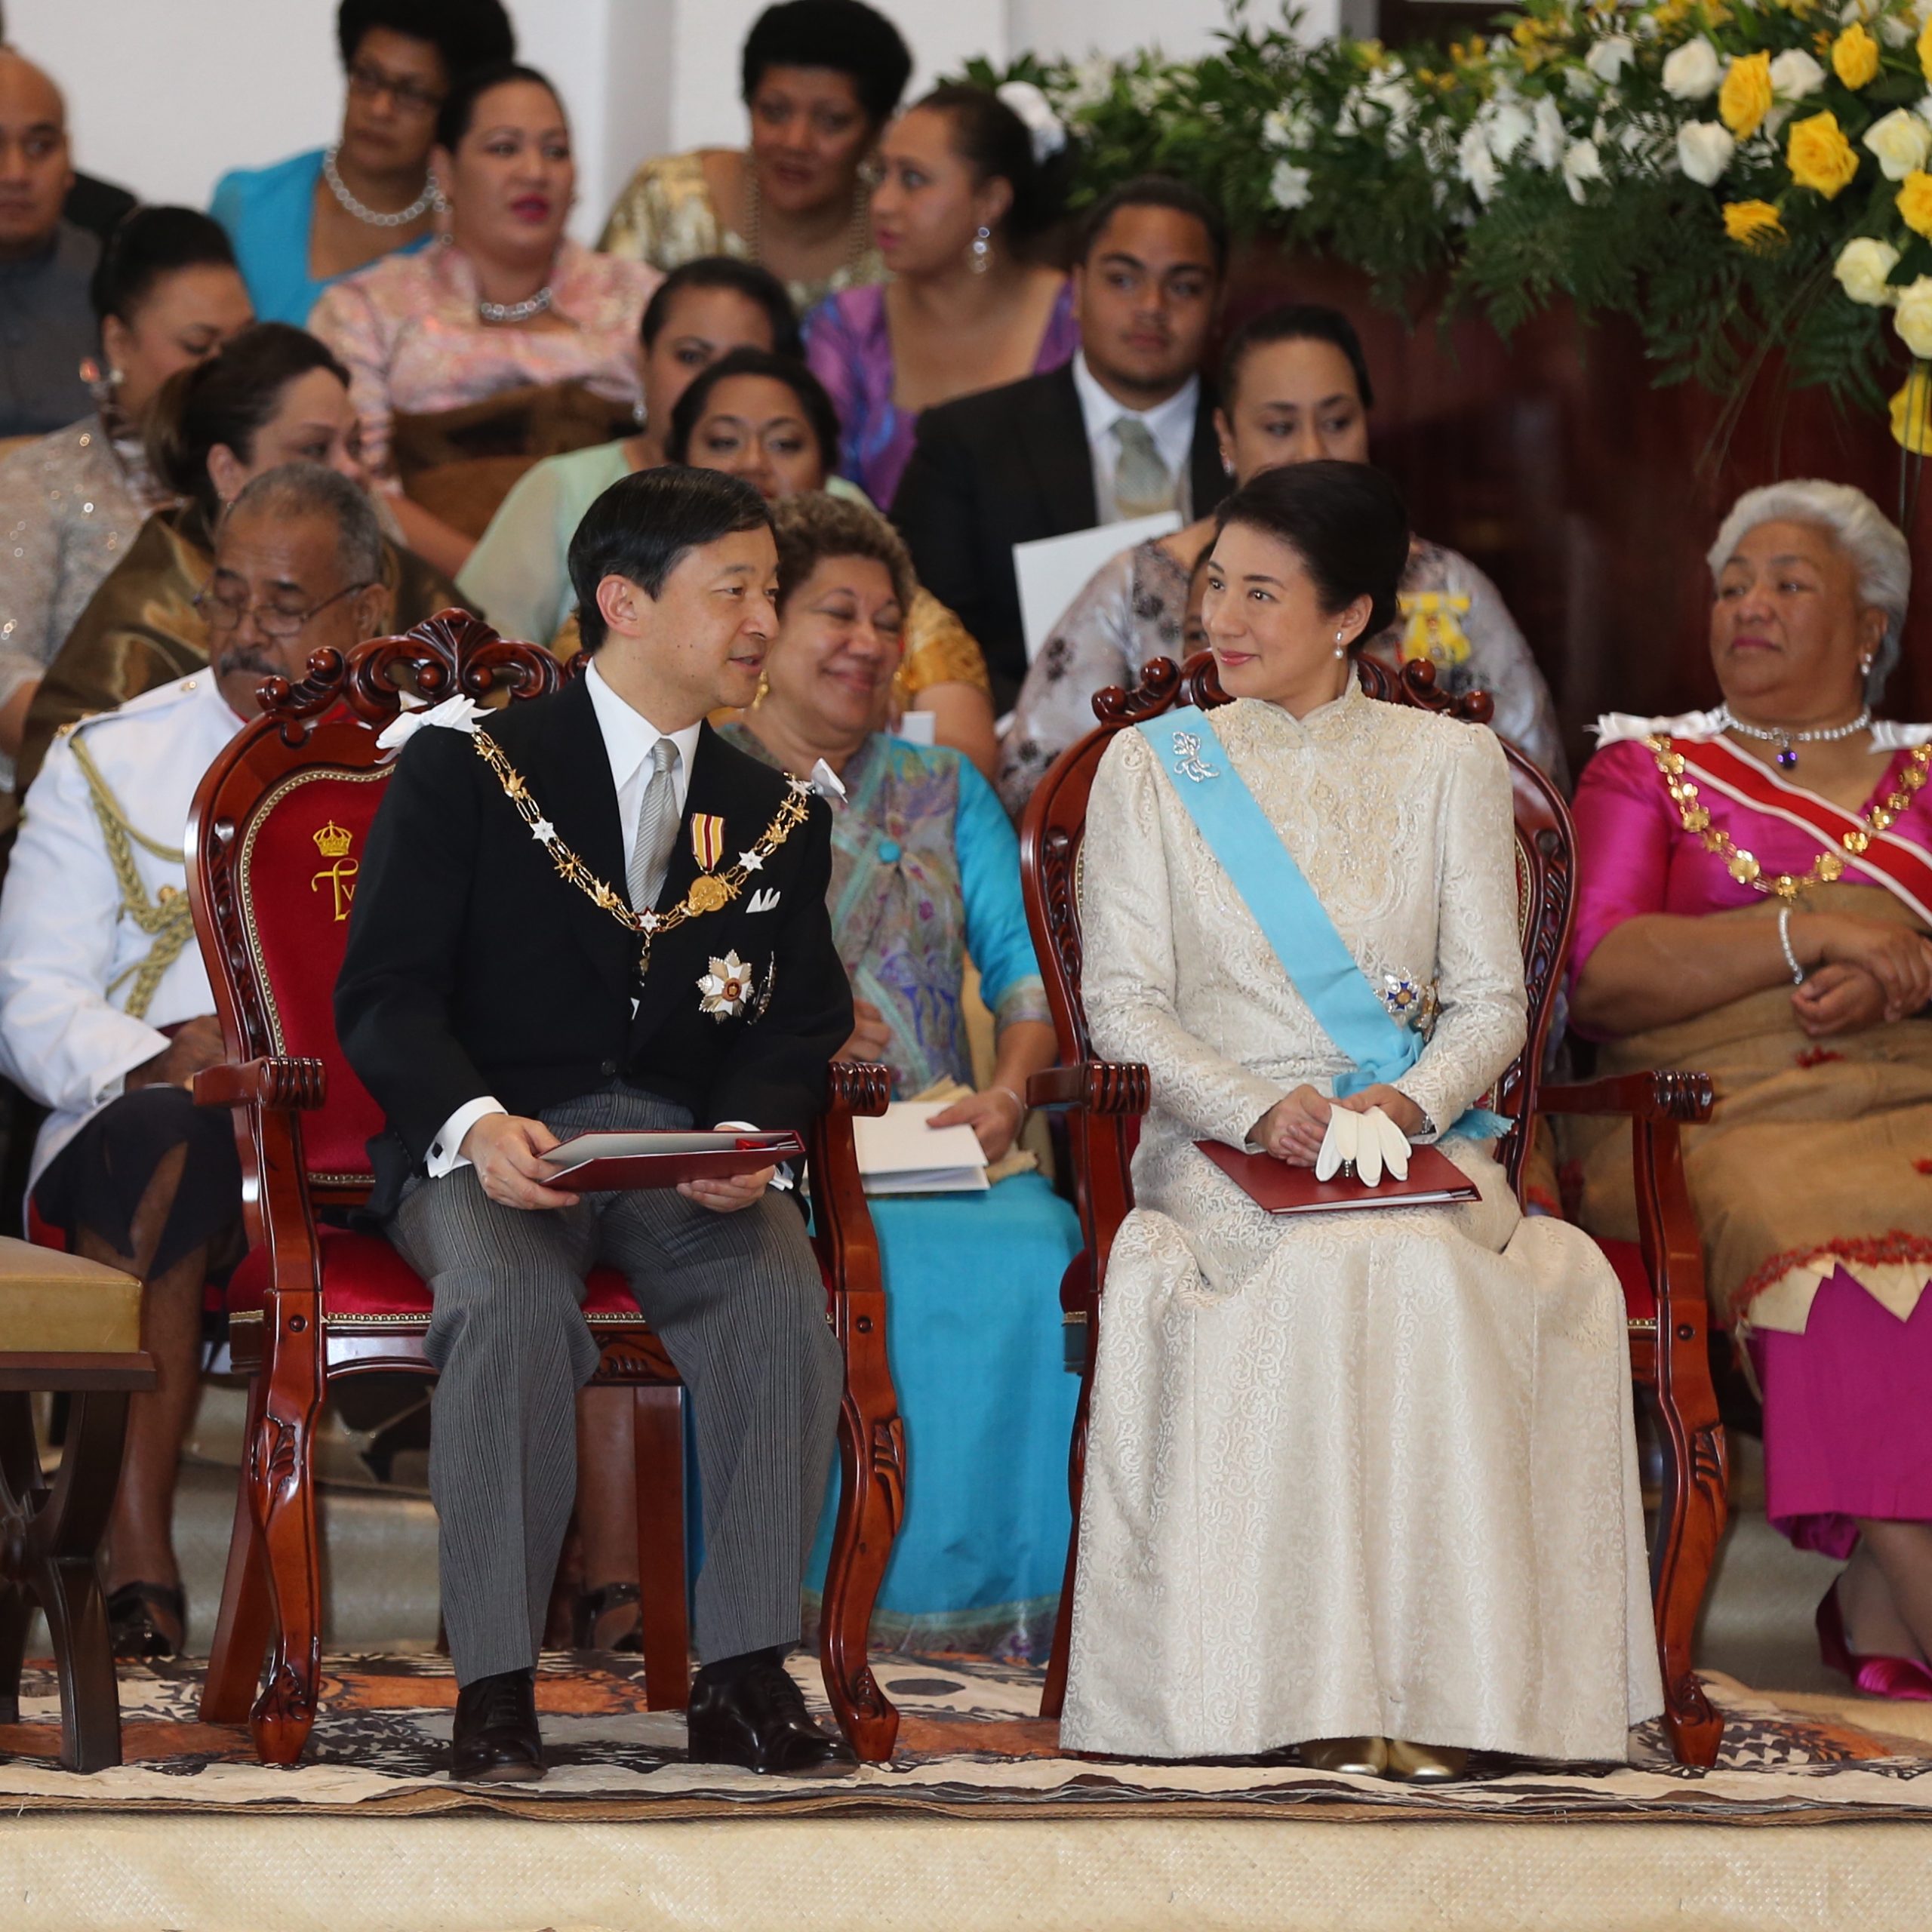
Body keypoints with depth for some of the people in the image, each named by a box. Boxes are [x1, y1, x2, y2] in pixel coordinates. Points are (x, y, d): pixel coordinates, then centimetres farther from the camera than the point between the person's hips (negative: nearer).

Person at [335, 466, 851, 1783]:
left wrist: (747, 1135, -13)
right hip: (493, 1149, -3)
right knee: (509, 1303, -36)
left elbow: (798, 1026, 11)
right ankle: (495, 1684, -28)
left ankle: (746, 1675, -23)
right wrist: (479, 1124, -23)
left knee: (783, 1295, -29)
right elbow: (387, 995, -3)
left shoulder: (780, 817, 17)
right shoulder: (463, 771, 3)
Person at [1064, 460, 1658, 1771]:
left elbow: (1493, 1003, 7)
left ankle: (1440, 1678, -34)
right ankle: (1324, 1694, -36)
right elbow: (1123, 1006, 3)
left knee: (1425, 1267, -36)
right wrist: (1258, 1108, -15)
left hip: (1420, 1146, 1)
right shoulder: (1153, 768, 11)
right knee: (1334, 1269, -36)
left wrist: (1413, 1100, -15)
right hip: (1219, 1155, -1)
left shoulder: (1451, 763, 13)